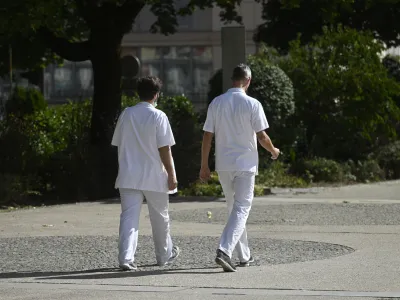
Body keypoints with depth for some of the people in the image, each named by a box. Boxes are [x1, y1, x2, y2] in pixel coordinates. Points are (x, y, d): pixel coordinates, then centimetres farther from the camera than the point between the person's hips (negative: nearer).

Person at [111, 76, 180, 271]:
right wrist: (171, 174, -5)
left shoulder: (126, 115, 4)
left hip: (129, 177, 2)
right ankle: (165, 255, 31)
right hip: (154, 177, -2)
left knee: (129, 217, -3)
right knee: (160, 217, 15)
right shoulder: (158, 117, -9)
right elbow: (164, 149, -11)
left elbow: (119, 145, 10)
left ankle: (126, 257, -18)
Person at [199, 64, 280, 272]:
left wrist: (204, 166, 9)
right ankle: (224, 251, -22)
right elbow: (261, 137, -8)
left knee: (234, 208, 16)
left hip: (223, 165, 4)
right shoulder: (252, 104, -9)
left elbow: (207, 136, 3)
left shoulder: (216, 103, 3)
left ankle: (244, 256, 22)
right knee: (241, 210, -4)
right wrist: (274, 151, 12)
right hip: (245, 164, -4)